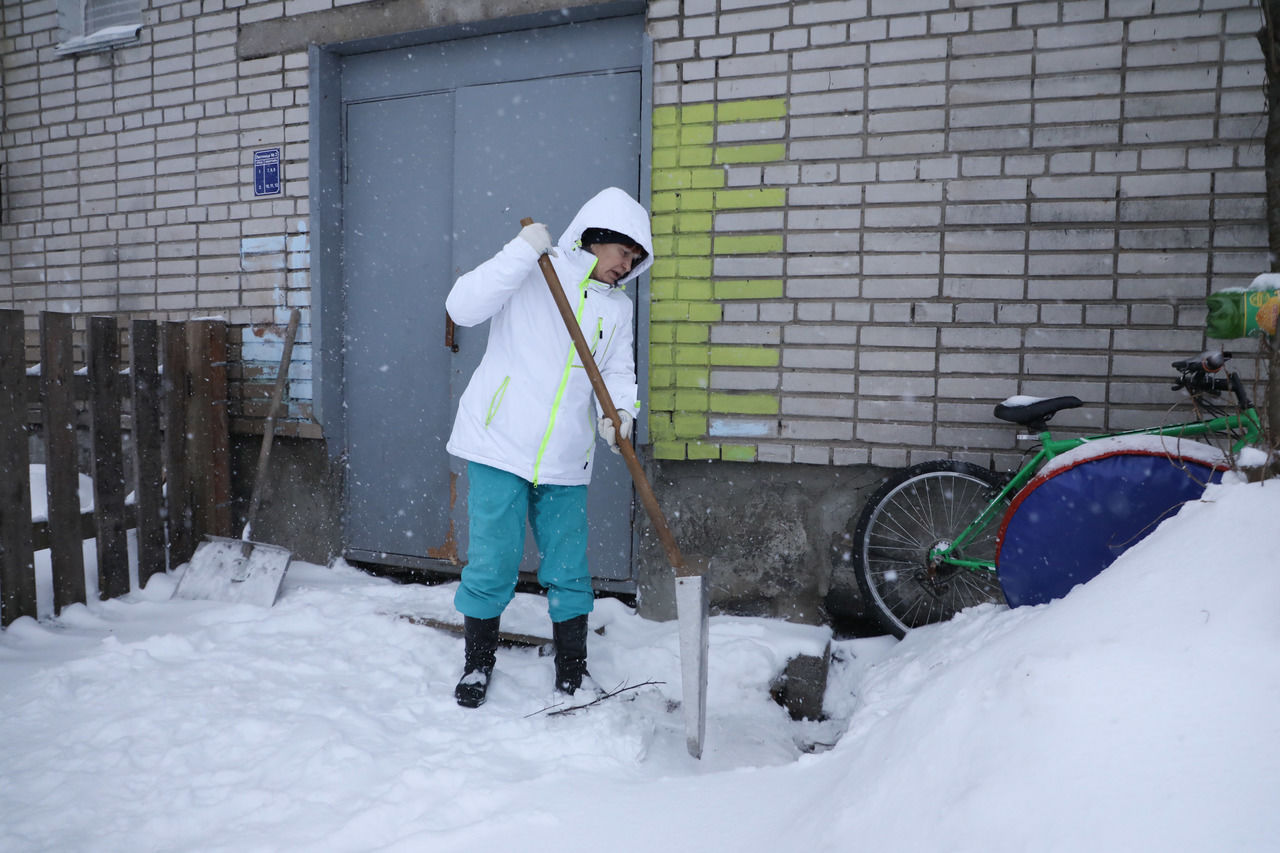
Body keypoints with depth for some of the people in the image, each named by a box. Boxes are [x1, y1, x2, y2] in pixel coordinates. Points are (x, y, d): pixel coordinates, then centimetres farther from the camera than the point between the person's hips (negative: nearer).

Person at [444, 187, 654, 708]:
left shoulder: (619, 307, 14)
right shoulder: (533, 273, -2)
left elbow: (618, 372, 10)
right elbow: (463, 307, -14)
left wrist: (619, 414, -11)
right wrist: (522, 252, -19)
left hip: (565, 460, 4)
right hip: (499, 445, -4)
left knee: (568, 571, 9)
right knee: (492, 563, 2)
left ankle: (572, 673, 26)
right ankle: (477, 663, 25)